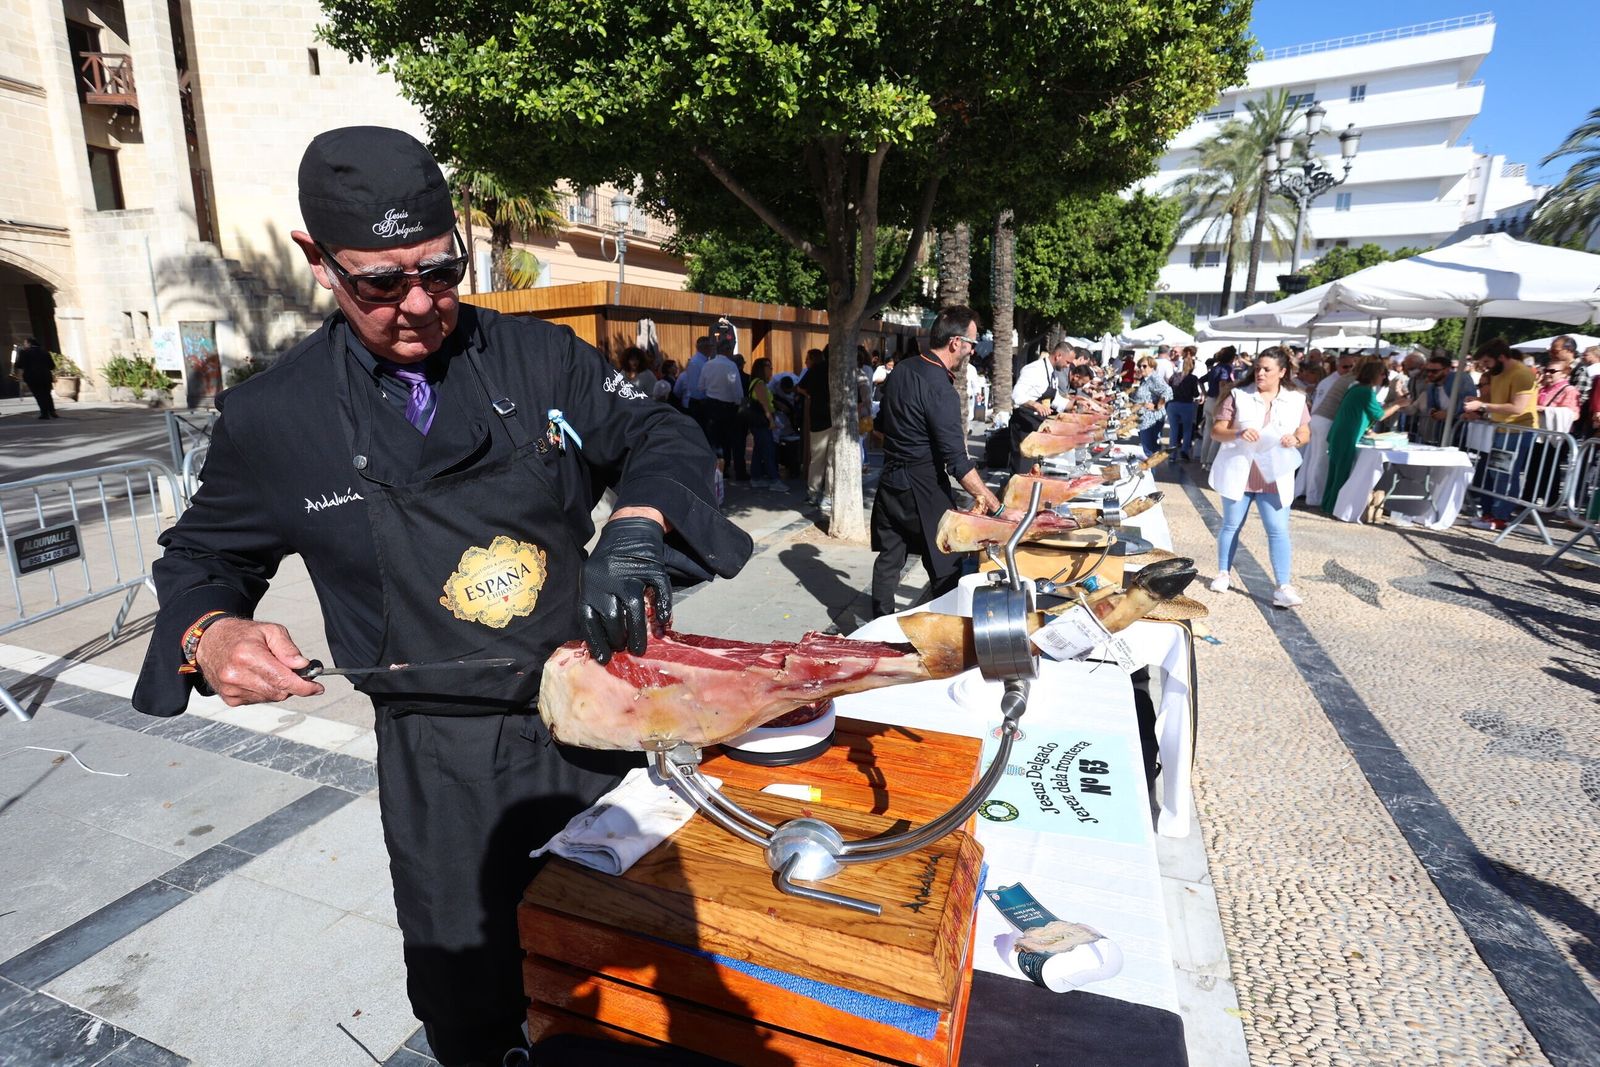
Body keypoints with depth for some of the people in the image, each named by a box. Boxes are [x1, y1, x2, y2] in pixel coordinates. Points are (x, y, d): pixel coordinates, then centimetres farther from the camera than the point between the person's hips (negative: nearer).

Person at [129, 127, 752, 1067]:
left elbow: (658, 435, -4)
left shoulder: (541, 357, -4)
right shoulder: (273, 417, -3)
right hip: (441, 757, 0)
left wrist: (637, 524, -25)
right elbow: (204, 557, 9)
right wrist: (209, 632, -13)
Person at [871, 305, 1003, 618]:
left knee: (889, 557, 15)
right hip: (923, 487, -8)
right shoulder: (941, 390, -21)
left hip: (890, 479, 8)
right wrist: (991, 501, -20)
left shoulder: (902, 369, 4)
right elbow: (957, 462, -23)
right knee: (945, 568, 3)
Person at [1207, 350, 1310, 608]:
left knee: (1278, 530, -4)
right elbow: (1216, 431, -5)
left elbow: (1305, 432, 12)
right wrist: (1238, 434, -25)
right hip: (1238, 472, -1)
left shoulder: (1296, 400, 5)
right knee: (1231, 525, 11)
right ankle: (1223, 573, 27)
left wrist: (1296, 439, -12)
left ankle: (1283, 588, -3)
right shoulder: (1238, 395, -2)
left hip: (1274, 476, 1)